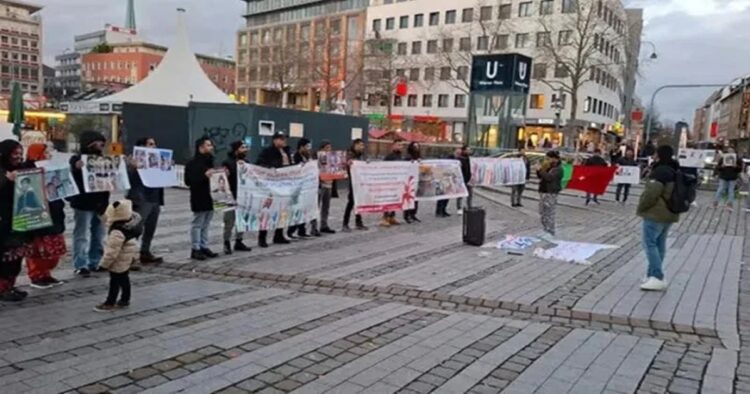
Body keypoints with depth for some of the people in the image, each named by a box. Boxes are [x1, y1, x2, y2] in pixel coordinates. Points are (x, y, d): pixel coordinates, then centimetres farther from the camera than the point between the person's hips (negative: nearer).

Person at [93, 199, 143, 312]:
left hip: (119, 261, -10)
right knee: (124, 279, 21)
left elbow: (112, 251, -28)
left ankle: (110, 303, 18)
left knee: (115, 281, 4)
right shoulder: (133, 221, -6)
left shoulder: (118, 232, -33)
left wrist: (104, 263, -13)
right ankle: (125, 300, 34)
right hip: (128, 258, 10)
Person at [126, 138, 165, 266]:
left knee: (150, 229, 13)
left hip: (155, 199, 8)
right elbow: (128, 178, -14)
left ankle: (145, 253, 23)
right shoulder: (136, 161, -5)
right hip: (141, 200, -8)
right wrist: (132, 167, -30)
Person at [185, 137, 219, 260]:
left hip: (209, 197, 7)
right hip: (199, 198, -7)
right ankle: (195, 249, 6)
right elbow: (188, 181, -17)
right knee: (197, 224, -1)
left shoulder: (209, 160, 14)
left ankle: (204, 247, 20)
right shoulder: (192, 163, -10)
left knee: (206, 224, 12)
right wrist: (204, 176, -26)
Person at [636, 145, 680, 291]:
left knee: (650, 243, -7)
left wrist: (641, 207, -10)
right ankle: (653, 275, 22)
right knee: (660, 244, 14)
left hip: (656, 213, -10)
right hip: (669, 214, 10)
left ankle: (657, 277, -12)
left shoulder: (660, 171, -18)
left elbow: (651, 193, -24)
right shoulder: (675, 172, 13)